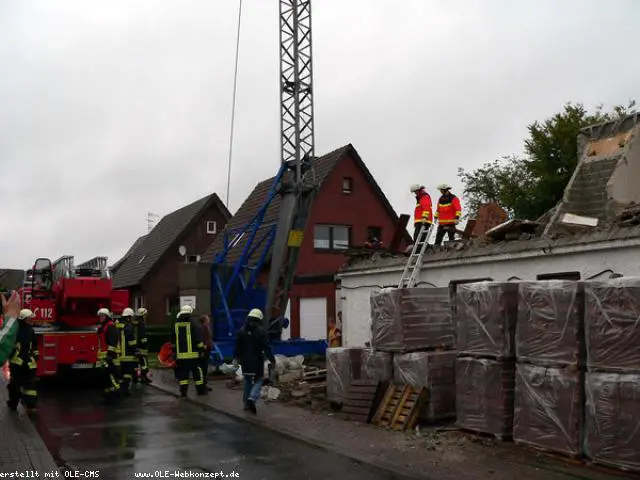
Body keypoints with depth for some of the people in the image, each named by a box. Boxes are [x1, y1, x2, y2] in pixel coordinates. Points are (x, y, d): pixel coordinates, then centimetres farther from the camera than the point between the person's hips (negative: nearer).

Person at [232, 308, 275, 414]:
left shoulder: (241, 331, 3)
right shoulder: (261, 331, -11)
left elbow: (237, 346, 10)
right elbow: (267, 348, -12)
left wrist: (236, 358, 24)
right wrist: (272, 360, -7)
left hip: (245, 362, 4)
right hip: (257, 362, -4)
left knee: (248, 381, 17)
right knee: (258, 380, 6)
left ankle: (247, 403, 20)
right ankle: (252, 398, -17)